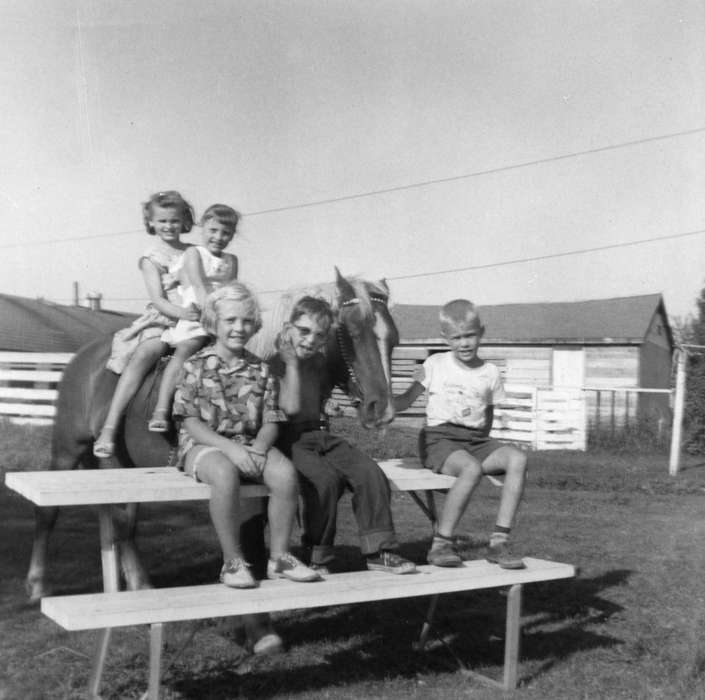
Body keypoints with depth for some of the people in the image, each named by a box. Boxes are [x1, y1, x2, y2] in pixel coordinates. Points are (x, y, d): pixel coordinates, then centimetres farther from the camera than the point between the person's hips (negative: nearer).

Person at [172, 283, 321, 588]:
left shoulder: (260, 370, 8)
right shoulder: (195, 366, -1)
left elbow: (270, 422, 6)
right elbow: (191, 423, -8)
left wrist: (258, 448, -16)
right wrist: (229, 448, -20)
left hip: (251, 446, 4)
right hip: (203, 445, -3)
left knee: (285, 472, -27)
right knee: (225, 473, -38)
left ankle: (279, 557, -10)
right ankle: (233, 561, -20)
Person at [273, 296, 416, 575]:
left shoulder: (318, 361, 17)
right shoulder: (274, 362, -4)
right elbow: (291, 406, -15)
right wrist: (291, 363, -12)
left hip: (320, 434, 7)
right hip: (289, 440, -7)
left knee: (370, 473, -16)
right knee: (325, 479, -33)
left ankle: (378, 551, -9)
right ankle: (318, 557, -15)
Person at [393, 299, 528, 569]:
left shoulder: (490, 373, 12)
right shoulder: (435, 365, 5)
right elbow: (406, 400, 6)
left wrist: (484, 448, 2)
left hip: (476, 439, 4)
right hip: (439, 438, -4)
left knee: (517, 459, -25)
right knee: (471, 468, -36)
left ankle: (499, 542, -24)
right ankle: (441, 544, -25)